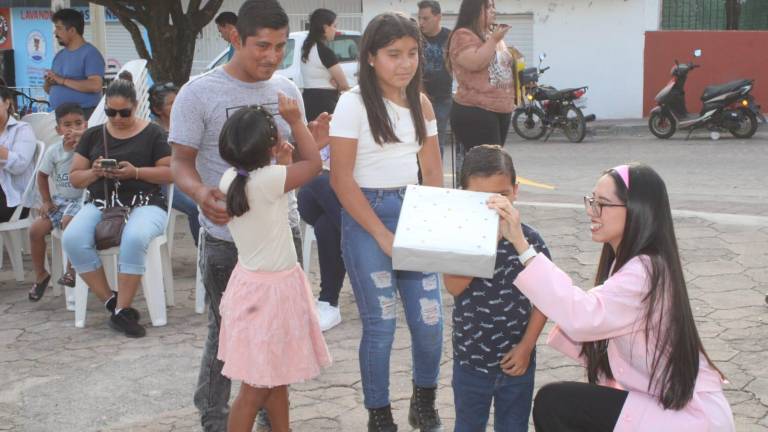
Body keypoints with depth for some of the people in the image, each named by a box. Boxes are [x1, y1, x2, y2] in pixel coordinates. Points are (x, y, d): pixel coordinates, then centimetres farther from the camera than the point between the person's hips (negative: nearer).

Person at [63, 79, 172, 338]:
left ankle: (122, 310, -23)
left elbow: (170, 172, 1)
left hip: (144, 204, -3)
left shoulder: (152, 133, 6)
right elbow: (74, 178, 15)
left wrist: (136, 172, -14)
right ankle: (110, 301, -15)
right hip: (100, 204, 3)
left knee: (134, 238, -37)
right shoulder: (93, 135, 15)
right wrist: (94, 173, -7)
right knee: (72, 239, -28)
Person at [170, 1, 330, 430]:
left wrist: (314, 143, -10)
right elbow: (182, 161, -9)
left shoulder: (288, 90, 5)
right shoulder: (199, 93, -10)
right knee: (227, 331, 5)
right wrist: (201, 192, -30)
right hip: (228, 238, -4)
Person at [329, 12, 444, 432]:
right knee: (380, 324, -1)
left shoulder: (421, 104, 7)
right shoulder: (354, 103, -10)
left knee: (429, 320, 2)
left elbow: (433, 171, 13)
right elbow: (341, 179, -12)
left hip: (412, 213, 5)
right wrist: (382, 235, -13)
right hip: (366, 216, -5)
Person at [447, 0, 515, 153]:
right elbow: (475, 63, -23)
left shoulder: (494, 36, 20)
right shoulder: (463, 36, -7)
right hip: (474, 113, -9)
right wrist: (494, 40, -17)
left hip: (501, 111, 9)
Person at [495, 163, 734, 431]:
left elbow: (584, 317, -38)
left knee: (553, 404, -13)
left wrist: (521, 245, -39)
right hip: (664, 401, 9)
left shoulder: (645, 271, -23)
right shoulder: (630, 263, 8)